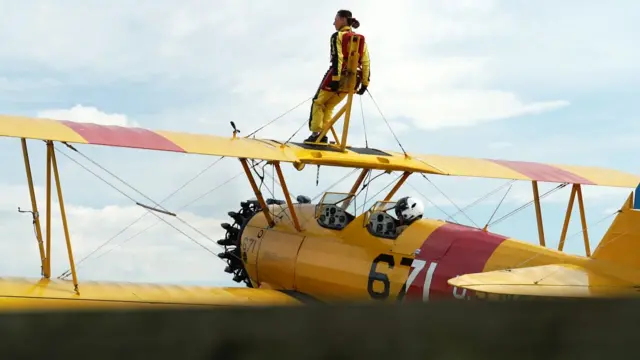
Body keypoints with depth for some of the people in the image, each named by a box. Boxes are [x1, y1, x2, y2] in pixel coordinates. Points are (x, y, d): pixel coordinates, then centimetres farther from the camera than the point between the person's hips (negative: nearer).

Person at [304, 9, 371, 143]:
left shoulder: (337, 36, -3)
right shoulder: (361, 40, 14)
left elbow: (337, 58, -16)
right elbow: (366, 63, 6)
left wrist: (335, 79, -22)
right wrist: (364, 83, 7)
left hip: (336, 77, -6)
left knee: (318, 103, 12)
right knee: (329, 106, 20)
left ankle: (316, 133, -1)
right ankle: (323, 135, 8)